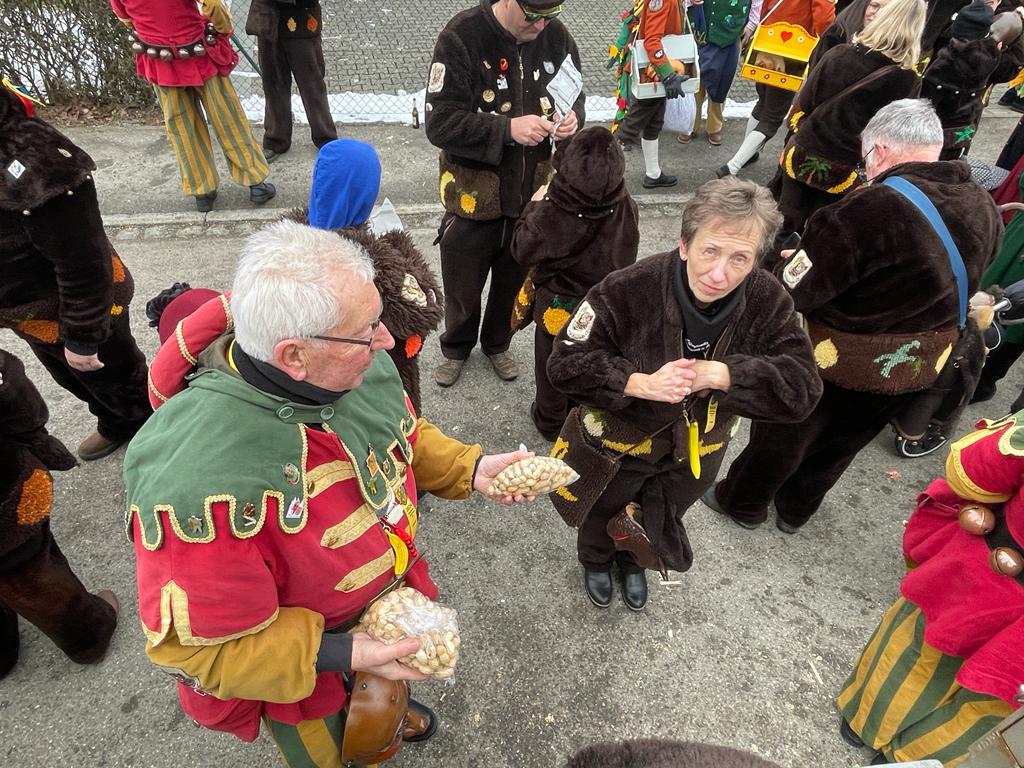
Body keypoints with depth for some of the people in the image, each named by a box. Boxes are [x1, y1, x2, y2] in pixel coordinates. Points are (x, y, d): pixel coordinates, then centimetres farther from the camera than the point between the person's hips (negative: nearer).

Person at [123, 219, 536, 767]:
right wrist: (341, 655, -34)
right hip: (302, 671, -5)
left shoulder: (357, 365, -22)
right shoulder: (201, 478, -43)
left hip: (389, 600, 6)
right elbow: (192, 642, -30)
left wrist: (469, 468, -14)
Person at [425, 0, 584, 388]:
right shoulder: (462, 36, -18)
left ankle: (497, 344, 47)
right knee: (462, 285, 13)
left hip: (533, 192, 4)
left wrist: (572, 118, -13)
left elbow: (575, 96, 11)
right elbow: (439, 123, -21)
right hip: (474, 193, -3)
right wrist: (508, 129, -30)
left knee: (514, 279, 20)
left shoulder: (556, 36, -4)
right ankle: (456, 348, 42)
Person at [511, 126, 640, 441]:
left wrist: (535, 206, -4)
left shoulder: (551, 215, -33)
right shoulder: (626, 208, -20)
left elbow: (522, 250, -17)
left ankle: (550, 420, 43)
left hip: (559, 308, -4)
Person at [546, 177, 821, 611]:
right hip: (616, 443, -2)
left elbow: (801, 389, -25)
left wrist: (721, 374, -38)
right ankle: (595, 561, 67)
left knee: (658, 523, 32)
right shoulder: (629, 290, -32)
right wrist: (641, 383, -41)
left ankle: (633, 562, 69)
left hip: (693, 452, 3)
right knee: (602, 514, 28)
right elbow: (566, 364, -28)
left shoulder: (767, 301, -23)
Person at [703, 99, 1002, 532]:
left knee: (782, 437, 19)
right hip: (920, 368, 7)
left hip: (837, 365, -6)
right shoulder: (984, 209, -6)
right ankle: (795, 511, 49)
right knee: (841, 445, 26)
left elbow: (794, 290, -27)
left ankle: (742, 504, 41)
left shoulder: (870, 209, -31)